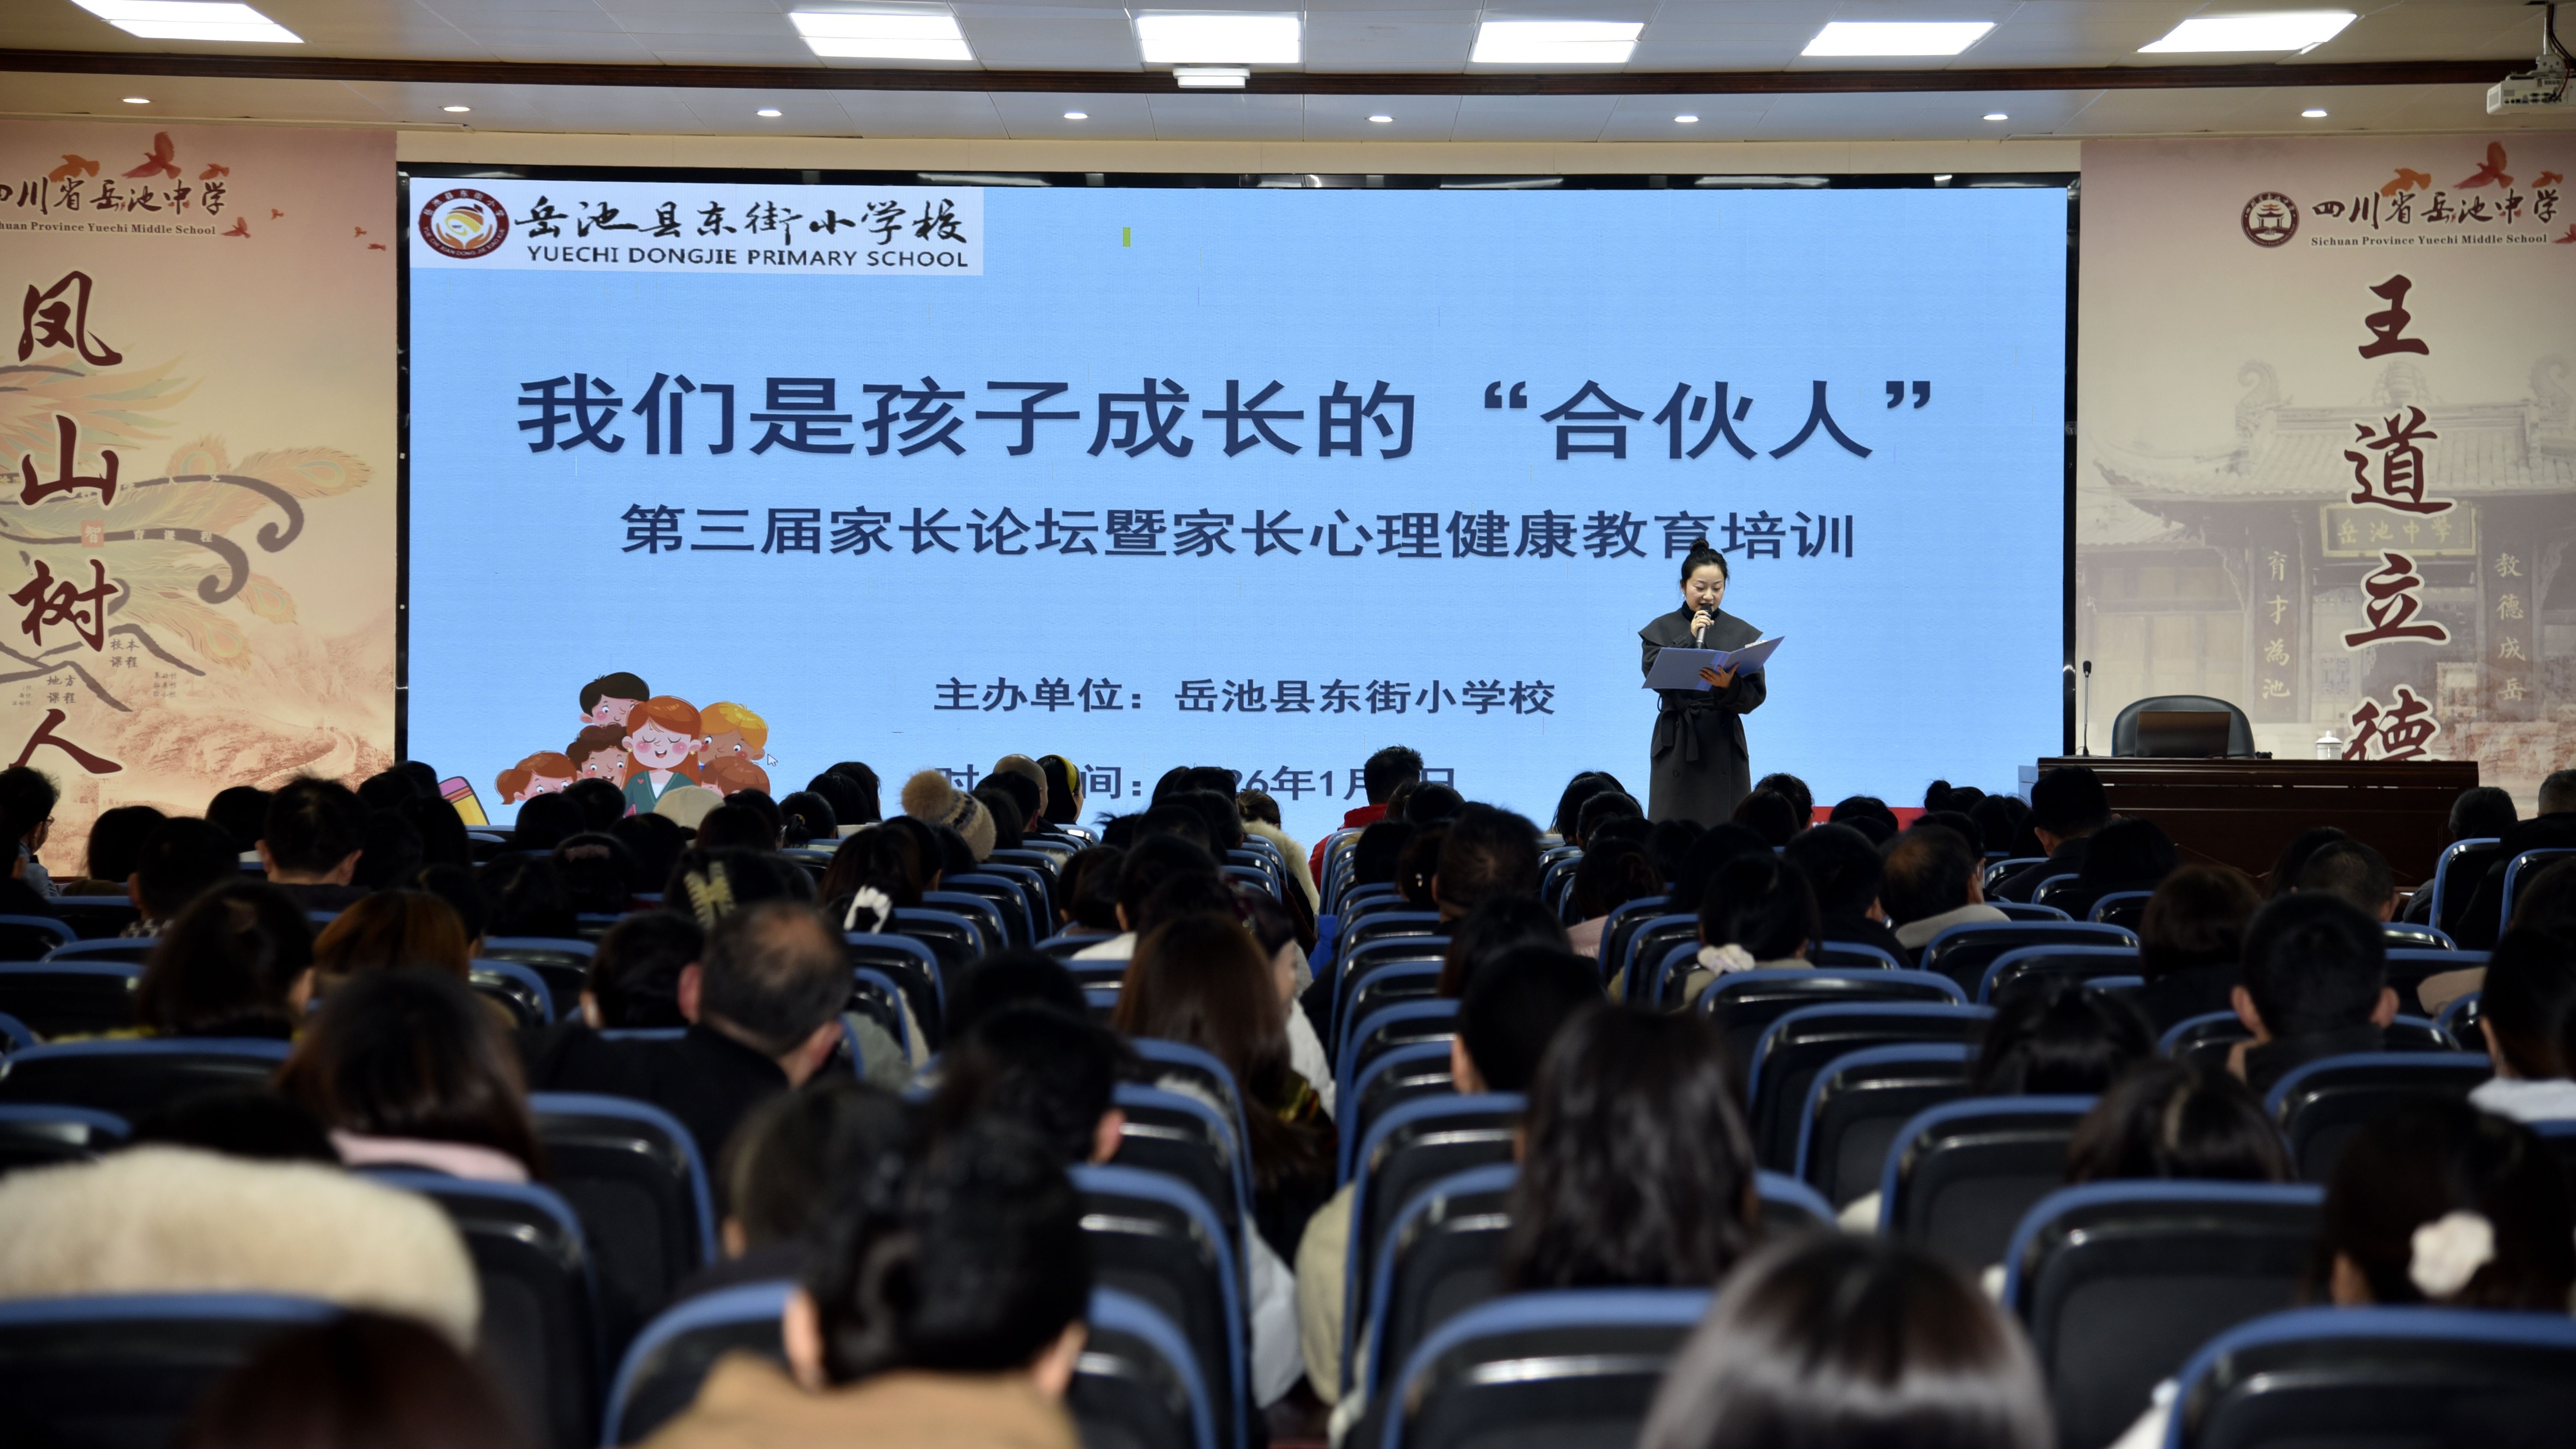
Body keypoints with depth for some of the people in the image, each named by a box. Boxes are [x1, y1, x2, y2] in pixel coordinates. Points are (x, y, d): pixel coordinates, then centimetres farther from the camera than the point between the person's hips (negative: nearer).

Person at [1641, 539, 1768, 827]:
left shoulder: (1743, 634, 7)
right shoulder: (1662, 630, 6)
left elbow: (1756, 695, -1)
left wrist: (1729, 687, -21)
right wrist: (1690, 639, -14)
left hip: (1724, 746, 1)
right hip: (1678, 744, -1)